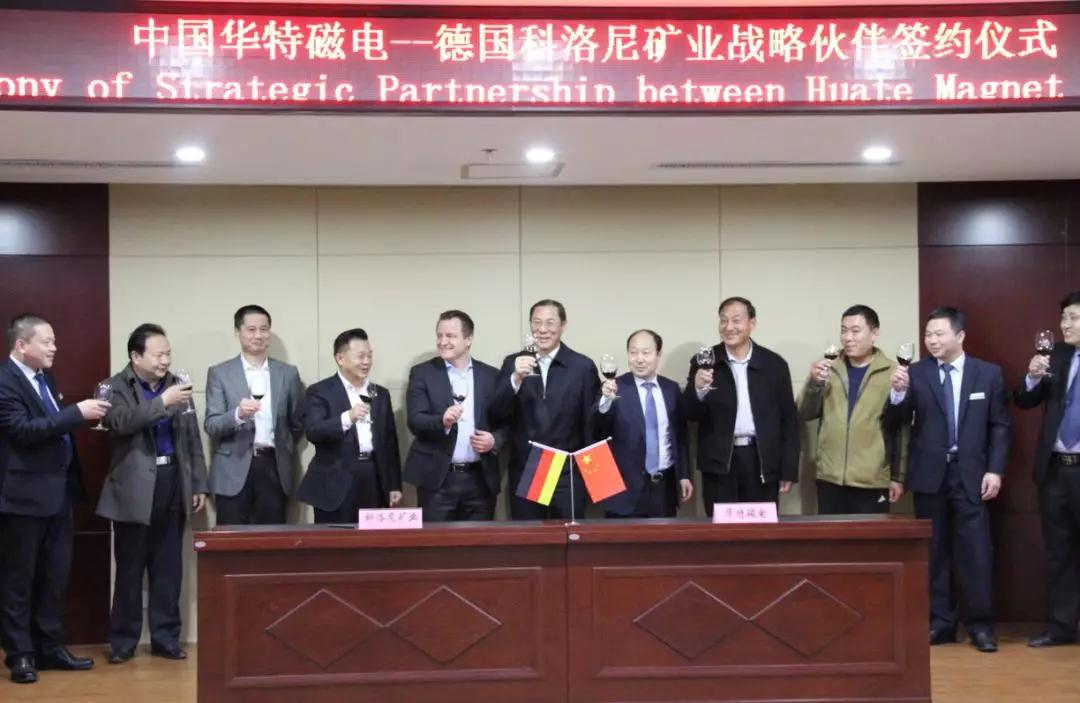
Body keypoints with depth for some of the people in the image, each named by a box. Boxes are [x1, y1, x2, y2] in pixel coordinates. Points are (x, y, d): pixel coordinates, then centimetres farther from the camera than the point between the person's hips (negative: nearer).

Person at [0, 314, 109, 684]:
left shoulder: (44, 377, 13)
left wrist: (79, 414, 3)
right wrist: (77, 412, -25)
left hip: (58, 491, 9)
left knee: (54, 577, 14)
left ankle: (49, 648, 23)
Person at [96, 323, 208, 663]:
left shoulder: (176, 385, 10)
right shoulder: (116, 387, -2)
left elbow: (192, 439, 13)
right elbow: (121, 422, -23)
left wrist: (199, 485, 10)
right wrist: (163, 401, -27)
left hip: (173, 484, 4)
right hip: (135, 489, -4)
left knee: (169, 569, 7)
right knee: (130, 569, 2)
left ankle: (166, 638, 16)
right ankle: (122, 641, 12)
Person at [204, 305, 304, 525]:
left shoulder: (288, 373, 9)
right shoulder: (219, 373, 3)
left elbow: (297, 423, 19)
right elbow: (211, 425, -5)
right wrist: (238, 414, -22)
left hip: (273, 468, 2)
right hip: (233, 471, -2)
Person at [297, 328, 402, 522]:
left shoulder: (380, 394, 15)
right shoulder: (320, 392, -1)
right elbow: (312, 432, -15)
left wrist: (394, 485, 12)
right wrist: (347, 418, -30)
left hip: (374, 482, 5)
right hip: (336, 484, -4)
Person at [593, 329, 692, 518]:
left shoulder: (671, 388, 9)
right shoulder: (615, 388, -5)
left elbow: (680, 434, 16)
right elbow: (598, 429, -19)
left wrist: (684, 475, 13)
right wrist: (606, 400, -37)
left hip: (665, 485, 4)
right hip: (626, 487, -3)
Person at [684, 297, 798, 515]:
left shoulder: (774, 364, 5)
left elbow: (788, 419, 7)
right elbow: (690, 415, -1)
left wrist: (788, 470, 3)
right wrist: (698, 389, -22)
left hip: (762, 462, 1)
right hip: (719, 464, 0)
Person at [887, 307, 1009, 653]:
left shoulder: (988, 374, 3)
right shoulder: (915, 373, 2)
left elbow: (999, 426, 4)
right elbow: (896, 422, -1)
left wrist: (995, 470, -4)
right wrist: (898, 392, -20)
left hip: (971, 474, -1)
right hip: (929, 474, 1)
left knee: (975, 551, -3)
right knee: (934, 552, 6)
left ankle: (980, 625, 5)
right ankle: (940, 622, 14)